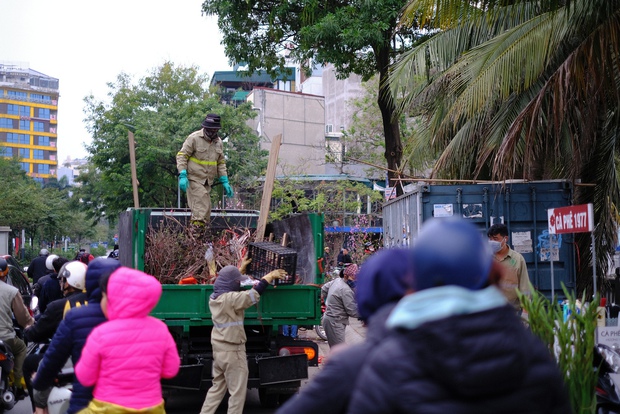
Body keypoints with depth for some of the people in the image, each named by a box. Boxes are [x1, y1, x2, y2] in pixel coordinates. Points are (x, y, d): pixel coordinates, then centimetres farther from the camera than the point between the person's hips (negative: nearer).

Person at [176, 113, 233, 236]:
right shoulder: (194, 138, -8)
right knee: (202, 207, -18)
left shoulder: (218, 142, 11)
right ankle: (197, 226, -17)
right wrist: (182, 176, -18)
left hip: (207, 181, 6)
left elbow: (221, 163, 20)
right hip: (194, 178, -6)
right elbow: (181, 156, -8)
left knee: (206, 208, 8)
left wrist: (225, 181, 12)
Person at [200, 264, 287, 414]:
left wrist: (240, 269, 36)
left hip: (219, 350, 9)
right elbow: (255, 292, -20)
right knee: (237, 393, 2)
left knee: (217, 388, 20)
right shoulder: (231, 299, -21)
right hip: (232, 352, -9)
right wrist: (271, 275, -7)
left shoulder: (214, 297, 6)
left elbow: (227, 281, 24)